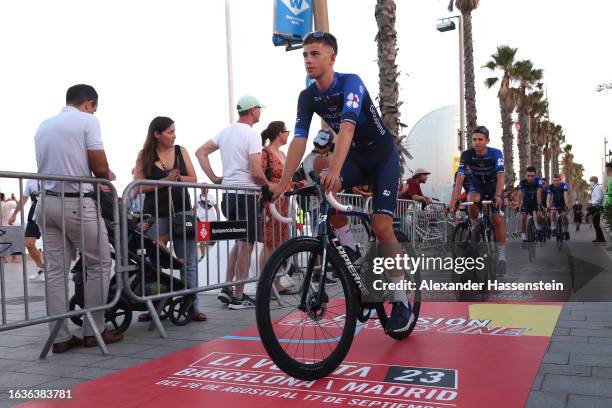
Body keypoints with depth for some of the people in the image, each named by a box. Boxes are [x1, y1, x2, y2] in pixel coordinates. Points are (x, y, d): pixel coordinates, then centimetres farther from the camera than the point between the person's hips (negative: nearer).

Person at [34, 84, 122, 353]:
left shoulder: (43, 126, 17)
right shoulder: (88, 121, -3)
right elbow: (100, 167, -8)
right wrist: (107, 176, 15)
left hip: (47, 202, 7)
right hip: (77, 203, -7)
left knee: (55, 270, 6)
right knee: (100, 264, 5)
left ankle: (60, 336, 8)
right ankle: (93, 331, 8)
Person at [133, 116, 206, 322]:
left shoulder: (181, 151, 7)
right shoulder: (144, 155, 2)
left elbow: (193, 179, 7)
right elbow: (140, 186, -5)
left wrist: (178, 177, -13)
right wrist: (165, 180, -15)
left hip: (182, 211, 2)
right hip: (156, 214, -1)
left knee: (188, 260, 1)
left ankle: (193, 305, 7)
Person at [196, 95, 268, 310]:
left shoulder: (226, 131, 12)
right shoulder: (252, 134, -12)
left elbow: (200, 152, 15)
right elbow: (256, 173, -18)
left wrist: (214, 178, 12)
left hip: (227, 193, 8)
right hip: (245, 193, -8)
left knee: (240, 241, 20)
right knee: (246, 244, 0)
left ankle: (227, 288, 19)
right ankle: (238, 297, 5)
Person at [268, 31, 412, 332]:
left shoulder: (350, 83, -24)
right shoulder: (307, 96, -7)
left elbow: (347, 127, -40)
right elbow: (299, 140, -14)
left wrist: (334, 171, -55)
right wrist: (282, 183, -26)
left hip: (383, 155, -5)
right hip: (356, 156, 5)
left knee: (381, 227, -15)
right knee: (321, 187, -26)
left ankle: (401, 301, 0)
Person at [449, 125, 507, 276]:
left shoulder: (496, 153, -25)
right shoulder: (467, 155, -22)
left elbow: (501, 176, -35)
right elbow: (460, 177, -29)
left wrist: (498, 196, -51)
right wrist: (454, 199, -42)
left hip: (494, 186, -1)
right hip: (477, 186, 1)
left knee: (498, 220, -12)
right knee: (472, 204, -34)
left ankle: (502, 257, -1)